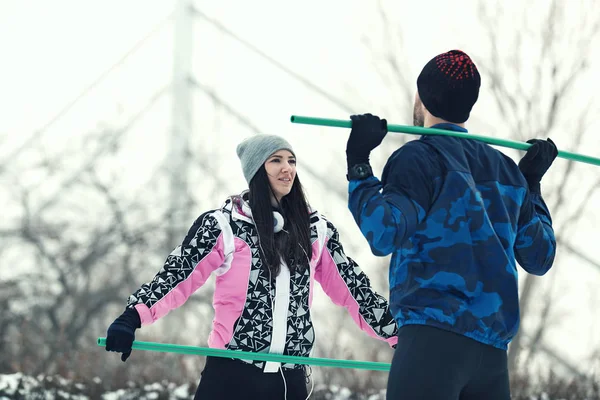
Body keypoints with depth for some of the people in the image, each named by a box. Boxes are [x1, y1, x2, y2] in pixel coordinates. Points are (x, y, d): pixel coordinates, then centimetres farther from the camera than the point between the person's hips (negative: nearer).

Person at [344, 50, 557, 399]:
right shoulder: (505, 168, 17)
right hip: (493, 350, 7)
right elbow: (539, 257, 20)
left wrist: (358, 164, -7)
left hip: (434, 336, -7)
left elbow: (383, 234, -16)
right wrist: (531, 182, 31)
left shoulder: (420, 157, -2)